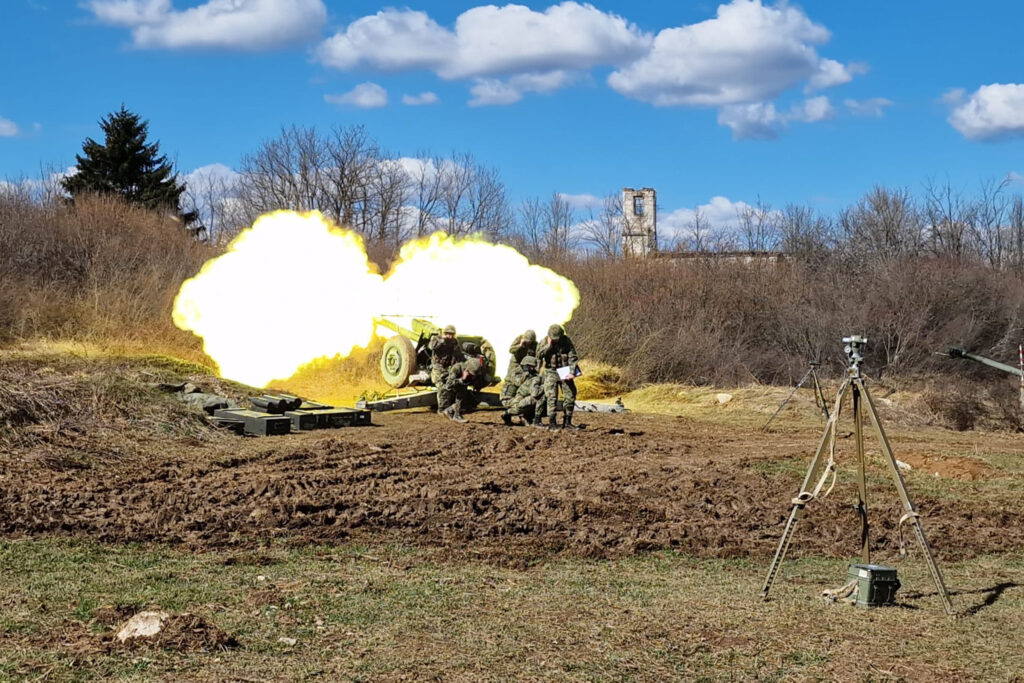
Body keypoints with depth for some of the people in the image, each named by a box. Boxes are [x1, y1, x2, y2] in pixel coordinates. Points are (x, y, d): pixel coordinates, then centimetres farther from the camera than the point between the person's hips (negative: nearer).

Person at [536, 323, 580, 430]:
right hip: (551, 372, -2)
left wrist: (572, 372, -15)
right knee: (552, 397, -11)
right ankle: (552, 423, -9)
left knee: (570, 396, 0)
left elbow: (573, 357, -6)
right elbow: (539, 355, -16)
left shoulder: (567, 341, -4)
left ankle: (567, 422, 10)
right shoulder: (544, 342, -4)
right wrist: (548, 346, -23)